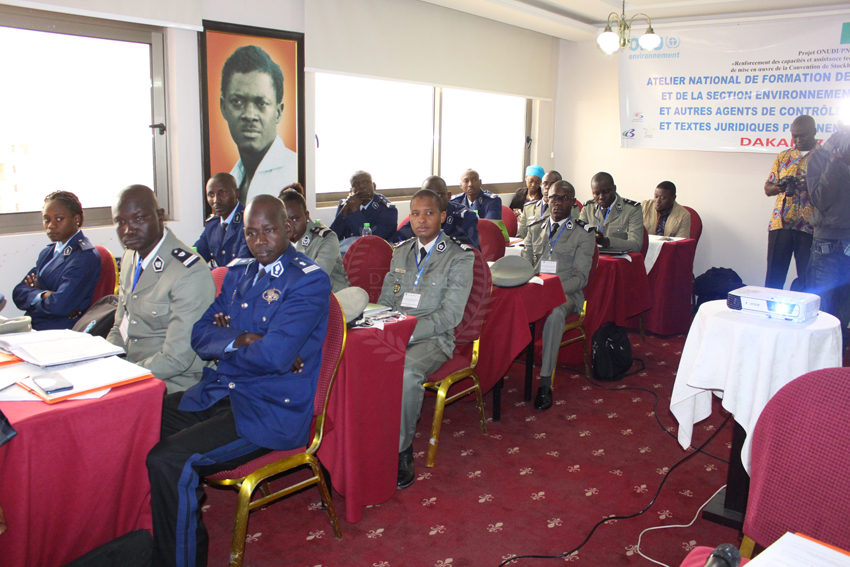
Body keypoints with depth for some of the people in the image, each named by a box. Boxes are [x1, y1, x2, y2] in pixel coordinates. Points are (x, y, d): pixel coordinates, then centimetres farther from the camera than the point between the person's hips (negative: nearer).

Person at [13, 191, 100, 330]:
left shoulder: (86, 257, -9)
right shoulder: (47, 253, 19)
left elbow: (60, 305, -19)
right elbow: (18, 293, 9)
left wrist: (33, 294, 1)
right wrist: (44, 295, -11)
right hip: (30, 328, 7)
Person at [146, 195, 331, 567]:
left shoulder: (309, 281, -11)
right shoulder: (238, 272, 13)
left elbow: (274, 355, -21)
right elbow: (201, 333, 8)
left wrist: (226, 347, -3)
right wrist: (240, 339, -12)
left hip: (271, 410, -8)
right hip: (219, 393, 8)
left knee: (168, 461, -22)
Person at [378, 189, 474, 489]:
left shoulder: (460, 257, -3)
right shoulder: (400, 252, 16)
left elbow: (451, 314, -10)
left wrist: (407, 332, -20)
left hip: (432, 338, -5)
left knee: (406, 373, -35)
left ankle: (402, 449, -14)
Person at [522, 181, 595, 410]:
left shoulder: (584, 234, 4)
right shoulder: (535, 228, 18)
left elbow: (580, 277, -3)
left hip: (565, 292, -3)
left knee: (555, 313, -39)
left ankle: (545, 384, -31)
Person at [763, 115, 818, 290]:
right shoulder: (783, 157, 15)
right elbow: (768, 189, 14)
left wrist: (808, 186, -21)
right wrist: (780, 187, -8)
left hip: (810, 225, -2)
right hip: (780, 223, 2)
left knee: (807, 277, 1)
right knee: (774, 275, 2)